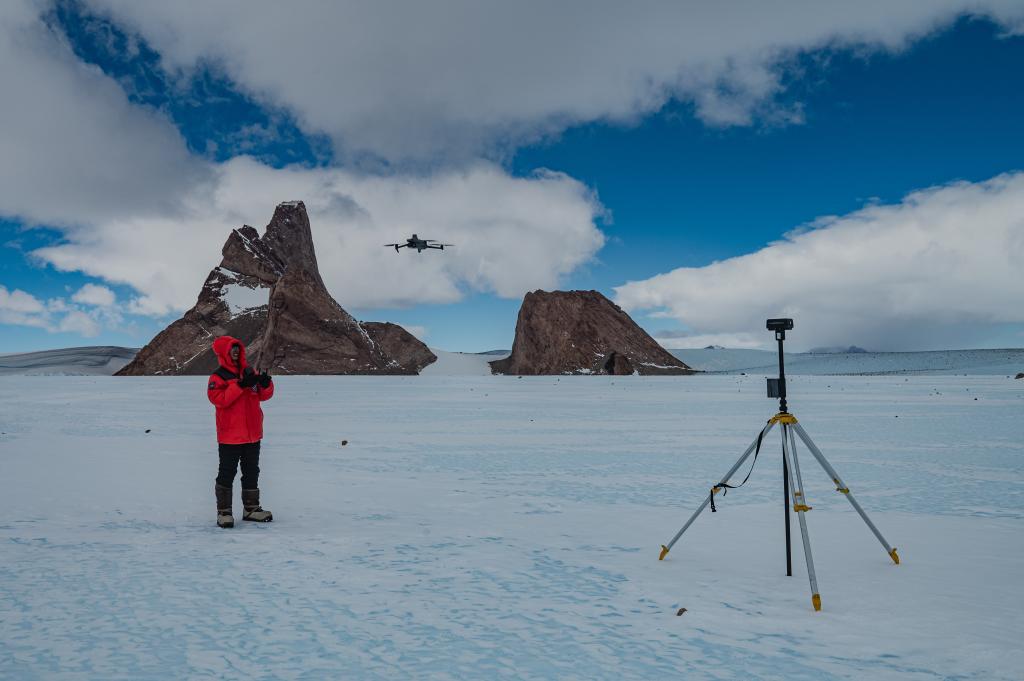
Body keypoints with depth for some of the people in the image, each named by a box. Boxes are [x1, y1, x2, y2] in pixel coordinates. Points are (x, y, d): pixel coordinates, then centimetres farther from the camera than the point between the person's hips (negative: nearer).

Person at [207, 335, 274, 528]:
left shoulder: (249, 372, 9)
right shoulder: (218, 376, -7)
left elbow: (264, 396, 10)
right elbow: (218, 398, -22)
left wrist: (265, 384, -13)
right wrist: (240, 385, -29)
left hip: (252, 434, 6)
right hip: (230, 436, -6)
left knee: (251, 472, 14)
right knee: (227, 473, 0)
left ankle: (251, 508, 25)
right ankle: (224, 511, 9)